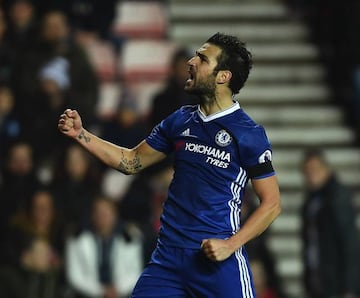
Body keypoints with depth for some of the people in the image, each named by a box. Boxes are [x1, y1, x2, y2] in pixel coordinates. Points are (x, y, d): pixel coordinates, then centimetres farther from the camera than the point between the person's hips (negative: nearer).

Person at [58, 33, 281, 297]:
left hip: (218, 261, -5)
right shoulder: (180, 121, 9)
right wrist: (81, 134, 10)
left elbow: (272, 204, -6)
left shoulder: (249, 134, -8)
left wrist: (230, 245, -15)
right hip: (169, 255, 5)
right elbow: (132, 161, 19)